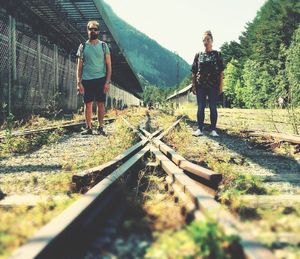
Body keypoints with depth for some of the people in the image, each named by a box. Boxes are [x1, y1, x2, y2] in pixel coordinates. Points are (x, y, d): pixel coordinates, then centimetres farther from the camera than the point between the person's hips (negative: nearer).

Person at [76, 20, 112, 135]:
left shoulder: (103, 46, 6)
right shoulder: (83, 47, 8)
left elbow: (109, 65, 3)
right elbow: (79, 66, 7)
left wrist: (107, 82, -6)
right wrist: (79, 83, -2)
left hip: (101, 79, -1)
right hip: (87, 80, 1)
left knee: (101, 104, 0)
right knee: (88, 104, 3)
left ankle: (100, 127, 8)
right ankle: (88, 128, 10)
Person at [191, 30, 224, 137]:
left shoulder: (217, 54, 5)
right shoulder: (198, 55, 10)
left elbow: (221, 71, 2)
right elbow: (194, 72, 10)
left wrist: (221, 85, -5)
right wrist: (193, 85, 3)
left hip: (213, 85, -2)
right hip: (200, 85, 2)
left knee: (213, 107, 0)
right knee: (200, 107, 2)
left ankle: (213, 130, 5)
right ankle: (200, 129, 7)